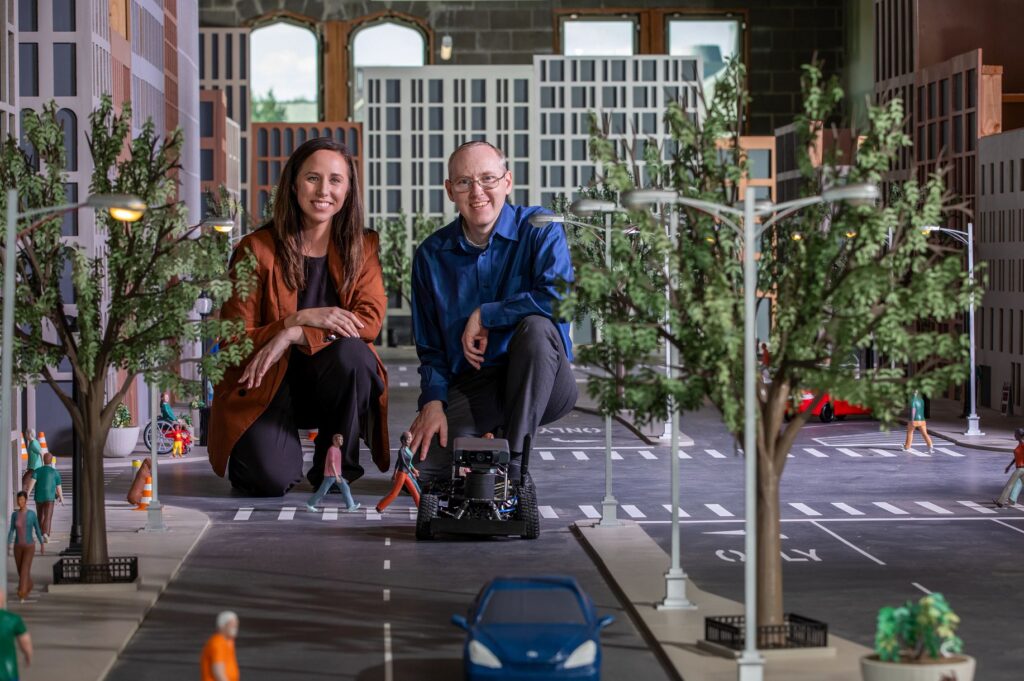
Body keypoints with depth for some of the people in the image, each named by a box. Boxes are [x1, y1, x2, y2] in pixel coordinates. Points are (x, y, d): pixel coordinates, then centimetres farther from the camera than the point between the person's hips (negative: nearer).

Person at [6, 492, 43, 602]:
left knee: (25, 570, -18)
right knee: (21, 571, 16)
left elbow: (37, 530, 1)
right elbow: (11, 532, 0)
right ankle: (28, 586, 45)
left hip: (29, 547, -4)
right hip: (18, 547, 4)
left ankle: (22, 593, -25)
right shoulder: (14, 514, -1)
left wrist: (42, 545, 6)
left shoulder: (32, 514, -8)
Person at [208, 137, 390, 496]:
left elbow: (369, 321, -13)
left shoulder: (362, 246, 2)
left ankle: (336, 468, -11)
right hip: (264, 386, -2)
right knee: (271, 480, -28)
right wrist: (303, 318, -22)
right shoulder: (257, 249, -6)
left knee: (350, 351, -33)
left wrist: (291, 336, -25)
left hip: (334, 383, 3)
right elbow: (233, 340, -7)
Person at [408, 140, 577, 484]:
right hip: (469, 388, 3)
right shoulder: (432, 254, 4)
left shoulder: (540, 230, -7)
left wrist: (484, 316, -18)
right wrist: (433, 402, -7)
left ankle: (515, 460, -23)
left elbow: (559, 299, -26)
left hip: (542, 386, -3)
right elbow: (429, 345, 9)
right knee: (419, 466, -20)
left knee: (536, 326, -35)